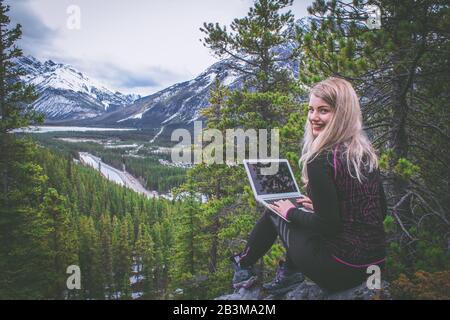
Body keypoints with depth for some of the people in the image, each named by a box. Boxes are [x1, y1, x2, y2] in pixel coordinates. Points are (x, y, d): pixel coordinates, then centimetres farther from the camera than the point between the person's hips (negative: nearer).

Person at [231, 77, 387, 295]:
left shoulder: (322, 160, -21)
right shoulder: (367, 153, 4)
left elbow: (327, 225, -20)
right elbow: (381, 211, 11)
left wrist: (291, 212, -2)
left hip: (340, 272, -7)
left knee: (273, 211, 12)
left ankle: (244, 265, 34)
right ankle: (290, 273, 21)